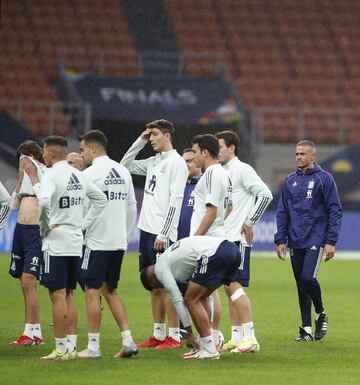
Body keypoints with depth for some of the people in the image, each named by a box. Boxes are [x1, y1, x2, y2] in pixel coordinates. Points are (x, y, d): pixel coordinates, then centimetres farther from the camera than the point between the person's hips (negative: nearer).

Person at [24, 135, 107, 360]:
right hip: (76, 242, 8)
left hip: (56, 242, -8)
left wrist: (34, 179, -19)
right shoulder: (79, 176, 12)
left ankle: (61, 348, -6)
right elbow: (101, 200, 19)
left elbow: (44, 201, -30)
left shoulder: (52, 175, -13)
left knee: (57, 295, -5)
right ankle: (72, 346, 12)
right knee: (68, 295, 13)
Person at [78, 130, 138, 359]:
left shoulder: (90, 173, -11)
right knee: (110, 291, 15)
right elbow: (131, 208, 15)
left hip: (97, 241, -7)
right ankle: (128, 341, 5)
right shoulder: (122, 172, 12)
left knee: (92, 291, 0)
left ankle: (93, 346, 1)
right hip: (119, 241, 7)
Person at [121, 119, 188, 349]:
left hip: (162, 234, -8)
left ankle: (174, 336, -5)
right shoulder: (153, 162, 15)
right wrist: (140, 142, 14)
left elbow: (175, 201, -15)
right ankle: (158, 334, 15)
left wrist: (163, 234, -19)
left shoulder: (176, 163, -10)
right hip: (147, 229, 8)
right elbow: (125, 165, 26)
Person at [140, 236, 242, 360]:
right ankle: (204, 346, 20)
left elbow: (177, 299, 3)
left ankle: (210, 350, -1)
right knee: (198, 298, 21)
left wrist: (189, 333, 7)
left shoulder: (160, 267, 7)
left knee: (192, 300, 1)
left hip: (214, 254, -9)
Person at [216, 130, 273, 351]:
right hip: (223, 239, 8)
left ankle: (249, 335, -9)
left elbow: (266, 195, -16)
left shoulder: (243, 170, -8)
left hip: (238, 239, -8)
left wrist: (250, 223, -14)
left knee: (235, 287, -11)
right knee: (229, 288, 7)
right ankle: (236, 336, 9)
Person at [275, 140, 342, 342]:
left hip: (316, 240, -5)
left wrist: (331, 242, -11)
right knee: (301, 285, 5)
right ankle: (307, 328, 11)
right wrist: (281, 240, 6)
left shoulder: (324, 178, -3)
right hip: (295, 242, 5)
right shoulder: (290, 181, 12)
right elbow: (283, 212, 14)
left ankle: (321, 314, 6)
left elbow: (335, 211, -5)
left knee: (308, 278, -19)